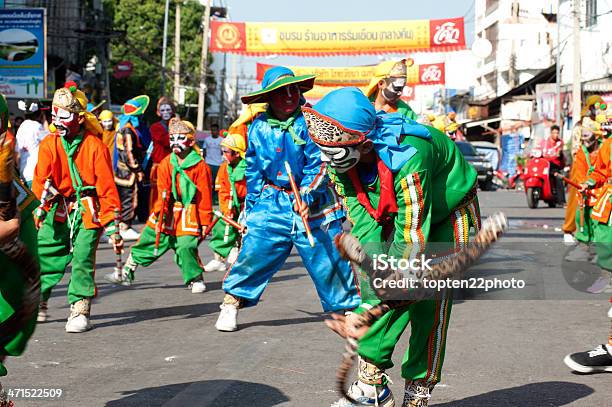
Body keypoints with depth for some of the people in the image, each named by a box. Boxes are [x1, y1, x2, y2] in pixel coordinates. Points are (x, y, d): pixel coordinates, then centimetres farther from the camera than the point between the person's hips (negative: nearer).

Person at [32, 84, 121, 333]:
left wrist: (113, 223, -8)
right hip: (58, 209, 3)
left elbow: (107, 186, -5)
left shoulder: (95, 146, -6)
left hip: (88, 210, -3)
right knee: (44, 255, 5)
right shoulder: (49, 144, 2)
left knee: (82, 258, -11)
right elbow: (40, 181, -3)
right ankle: (36, 305, 23)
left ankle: (80, 310, -4)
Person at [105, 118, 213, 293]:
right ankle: (126, 272, 18)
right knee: (148, 239, 8)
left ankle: (196, 279, 8)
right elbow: (163, 193, 1)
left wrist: (205, 221, -3)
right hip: (167, 211, 4)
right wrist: (160, 214, -12)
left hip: (188, 213, -4)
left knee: (186, 247, -13)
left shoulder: (200, 166, -8)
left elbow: (205, 195, -4)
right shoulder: (166, 163, 3)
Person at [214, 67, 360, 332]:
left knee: (328, 257, 2)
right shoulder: (259, 127, 3)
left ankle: (348, 303, 20)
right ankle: (231, 304, 11)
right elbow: (253, 171, 12)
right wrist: (251, 206, 13)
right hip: (272, 204, 2)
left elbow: (318, 164, -13)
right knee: (253, 252, -4)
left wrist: (306, 196, -24)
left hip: (313, 205, -2)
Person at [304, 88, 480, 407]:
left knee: (429, 303, -11)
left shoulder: (406, 160, -41)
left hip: (445, 216, -6)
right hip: (395, 215, 6)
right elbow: (363, 225, -17)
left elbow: (412, 240, -38)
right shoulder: (341, 161, -20)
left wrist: (370, 311, -38)